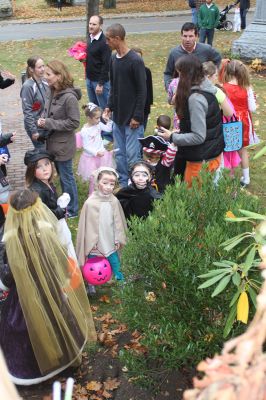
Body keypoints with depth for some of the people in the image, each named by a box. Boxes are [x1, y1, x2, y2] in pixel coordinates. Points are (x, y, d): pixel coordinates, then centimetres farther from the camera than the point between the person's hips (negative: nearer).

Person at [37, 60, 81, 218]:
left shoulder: (69, 97, -23)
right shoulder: (52, 92, 0)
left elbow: (74, 122, -20)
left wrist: (49, 123, -21)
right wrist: (43, 120, -4)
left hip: (63, 145, -7)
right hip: (53, 142, 7)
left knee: (66, 177, 7)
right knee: (61, 175, 20)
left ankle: (72, 210, 23)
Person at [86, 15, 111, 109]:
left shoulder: (104, 42, -17)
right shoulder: (90, 38, 8)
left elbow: (106, 64, -19)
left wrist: (101, 84, -20)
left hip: (100, 80, -8)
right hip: (89, 79, 8)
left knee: (104, 108, 1)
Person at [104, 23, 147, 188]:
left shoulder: (135, 61, -14)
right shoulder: (114, 59, 9)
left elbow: (142, 91, -14)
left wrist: (137, 116, -16)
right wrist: (109, 106, 9)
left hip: (132, 118, -7)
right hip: (118, 116, 8)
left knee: (132, 155, -3)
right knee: (119, 153, 13)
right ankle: (123, 184, 24)